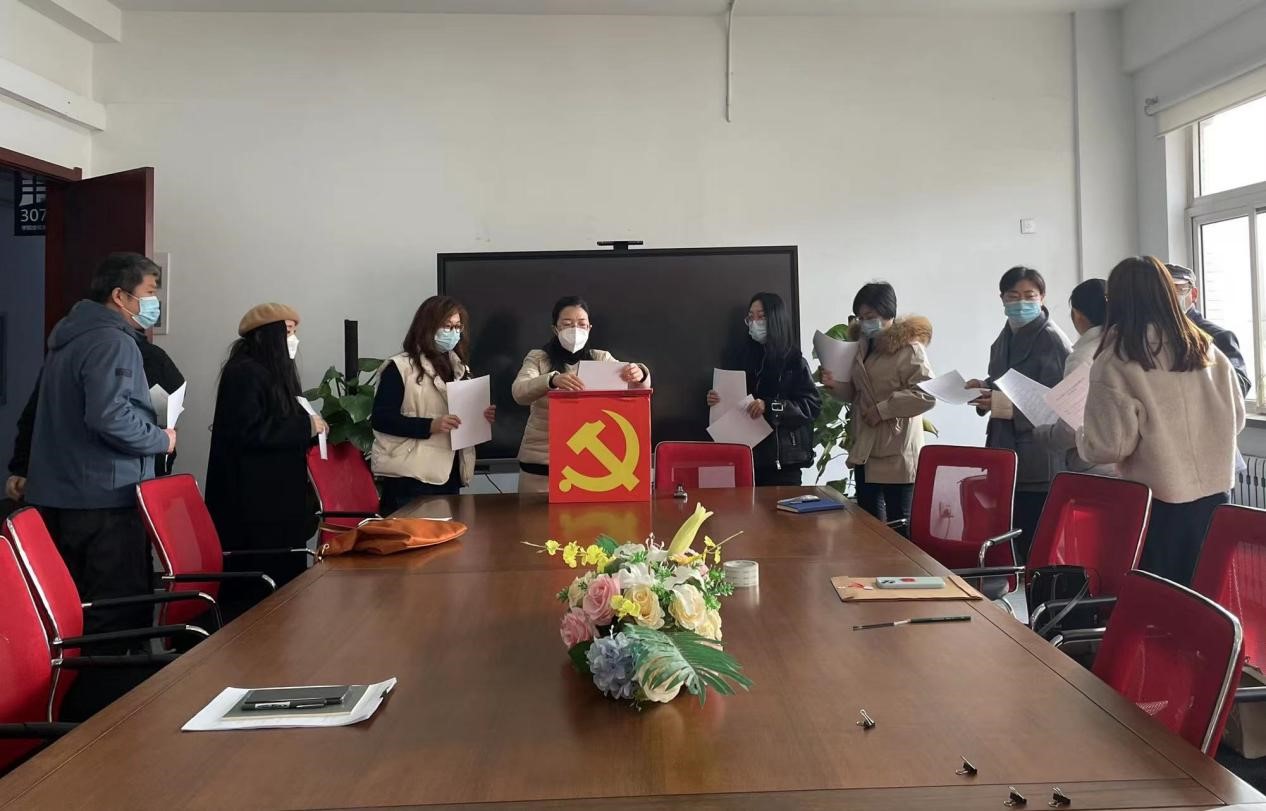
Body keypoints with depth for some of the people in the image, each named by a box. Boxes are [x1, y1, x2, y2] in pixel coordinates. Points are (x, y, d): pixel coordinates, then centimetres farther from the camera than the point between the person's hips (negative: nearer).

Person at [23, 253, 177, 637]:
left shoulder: (70, 337, 16)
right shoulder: (113, 342, -15)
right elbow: (109, 418, -26)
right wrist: (161, 440, -13)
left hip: (60, 493, 10)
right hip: (105, 496, -10)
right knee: (119, 607, -3)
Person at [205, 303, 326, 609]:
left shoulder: (273, 372, 17)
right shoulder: (244, 372, -12)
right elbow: (248, 432, -23)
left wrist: (311, 425, 11)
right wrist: (305, 426, -17)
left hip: (277, 498, 10)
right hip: (252, 503, -10)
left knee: (282, 581, 10)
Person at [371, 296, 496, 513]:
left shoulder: (459, 369, 17)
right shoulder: (400, 367, -5)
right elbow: (380, 419, -12)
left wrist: (481, 418, 1)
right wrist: (431, 426, -21)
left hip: (449, 474, 7)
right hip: (411, 477, -7)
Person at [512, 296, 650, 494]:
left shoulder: (601, 359, 6)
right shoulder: (538, 358, 0)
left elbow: (639, 388, -3)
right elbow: (519, 392, -17)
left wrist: (640, 375, -28)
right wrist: (552, 379, -37)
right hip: (541, 463, -1)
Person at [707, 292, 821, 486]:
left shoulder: (794, 361, -2)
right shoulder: (749, 359, 13)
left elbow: (813, 405, -10)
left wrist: (770, 407, -19)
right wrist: (720, 401, 0)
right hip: (752, 454, 4)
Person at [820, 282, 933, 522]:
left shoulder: (908, 347, -10)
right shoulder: (862, 344, 13)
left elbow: (927, 395, -19)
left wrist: (883, 409, -19)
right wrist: (837, 386, 1)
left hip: (897, 454, -7)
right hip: (865, 451, 8)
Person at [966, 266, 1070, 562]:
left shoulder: (1053, 341, -9)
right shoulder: (1006, 339, 15)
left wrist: (1013, 408, -25)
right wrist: (984, 388, 9)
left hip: (1039, 462, -7)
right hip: (1005, 452, 8)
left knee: (1035, 540, -5)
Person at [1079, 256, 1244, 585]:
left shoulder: (1115, 361, -13)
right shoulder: (1205, 347, 5)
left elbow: (1110, 445, -15)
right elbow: (1236, 417, 13)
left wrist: (1082, 438, 4)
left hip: (1160, 502, -5)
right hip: (1215, 493, 5)